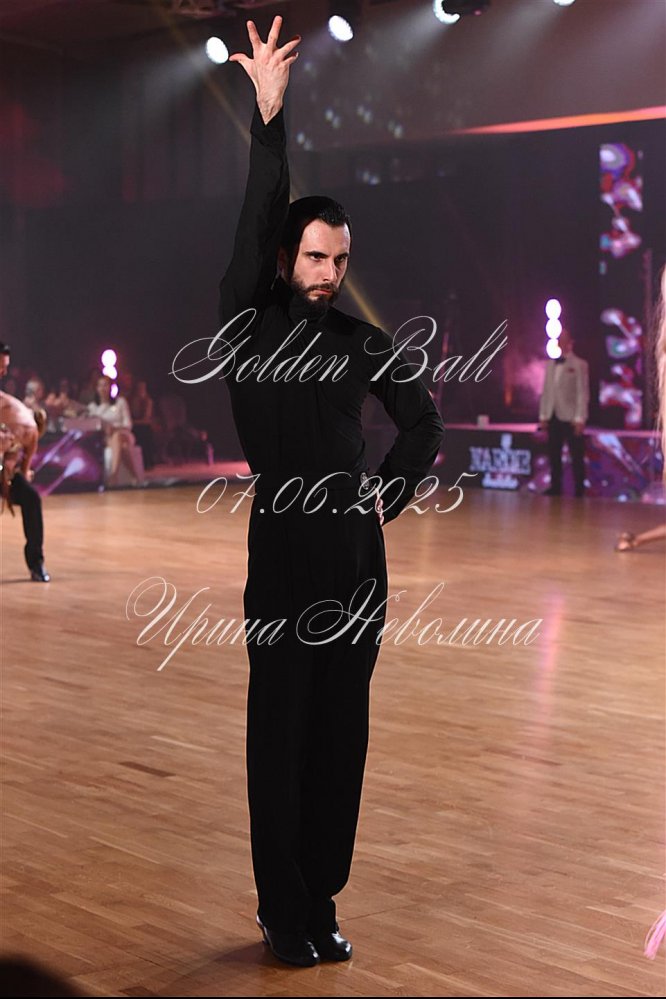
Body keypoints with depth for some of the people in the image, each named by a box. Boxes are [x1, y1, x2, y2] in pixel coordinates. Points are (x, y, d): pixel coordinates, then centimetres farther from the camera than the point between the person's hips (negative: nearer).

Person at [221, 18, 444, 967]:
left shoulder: (360, 341, 10)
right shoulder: (250, 323, -1)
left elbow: (423, 420, 21)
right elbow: (257, 221, -14)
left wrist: (392, 495, 10)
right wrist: (269, 116, -20)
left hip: (357, 551, 4)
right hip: (286, 548, -4)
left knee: (342, 729, 6)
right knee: (283, 728, -1)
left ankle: (318, 900, 15)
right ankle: (287, 913, 7)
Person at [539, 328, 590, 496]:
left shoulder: (579, 364, -1)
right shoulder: (550, 364, 16)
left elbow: (583, 393, -7)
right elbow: (546, 390, 15)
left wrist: (580, 419, -13)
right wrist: (543, 415, 9)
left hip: (571, 418, -5)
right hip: (553, 417, 5)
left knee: (577, 457, -2)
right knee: (554, 455, 7)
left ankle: (579, 490, 2)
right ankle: (555, 488, 13)